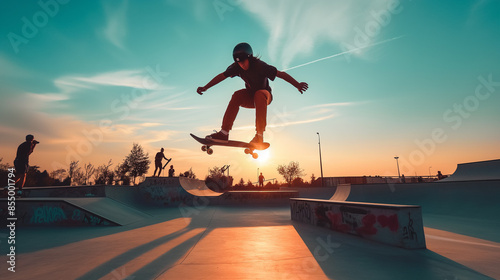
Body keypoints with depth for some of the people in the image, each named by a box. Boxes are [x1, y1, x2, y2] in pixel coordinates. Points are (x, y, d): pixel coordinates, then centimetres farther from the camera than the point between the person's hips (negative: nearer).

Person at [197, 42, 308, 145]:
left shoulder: (259, 66, -24)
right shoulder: (237, 67, -12)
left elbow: (281, 74, -29)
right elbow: (222, 76, -6)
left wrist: (298, 85, -40)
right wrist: (204, 88, -10)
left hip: (265, 95, -3)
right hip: (250, 96, 4)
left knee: (259, 95, -37)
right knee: (237, 95, -27)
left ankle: (259, 135, -41)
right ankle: (224, 133, -30)